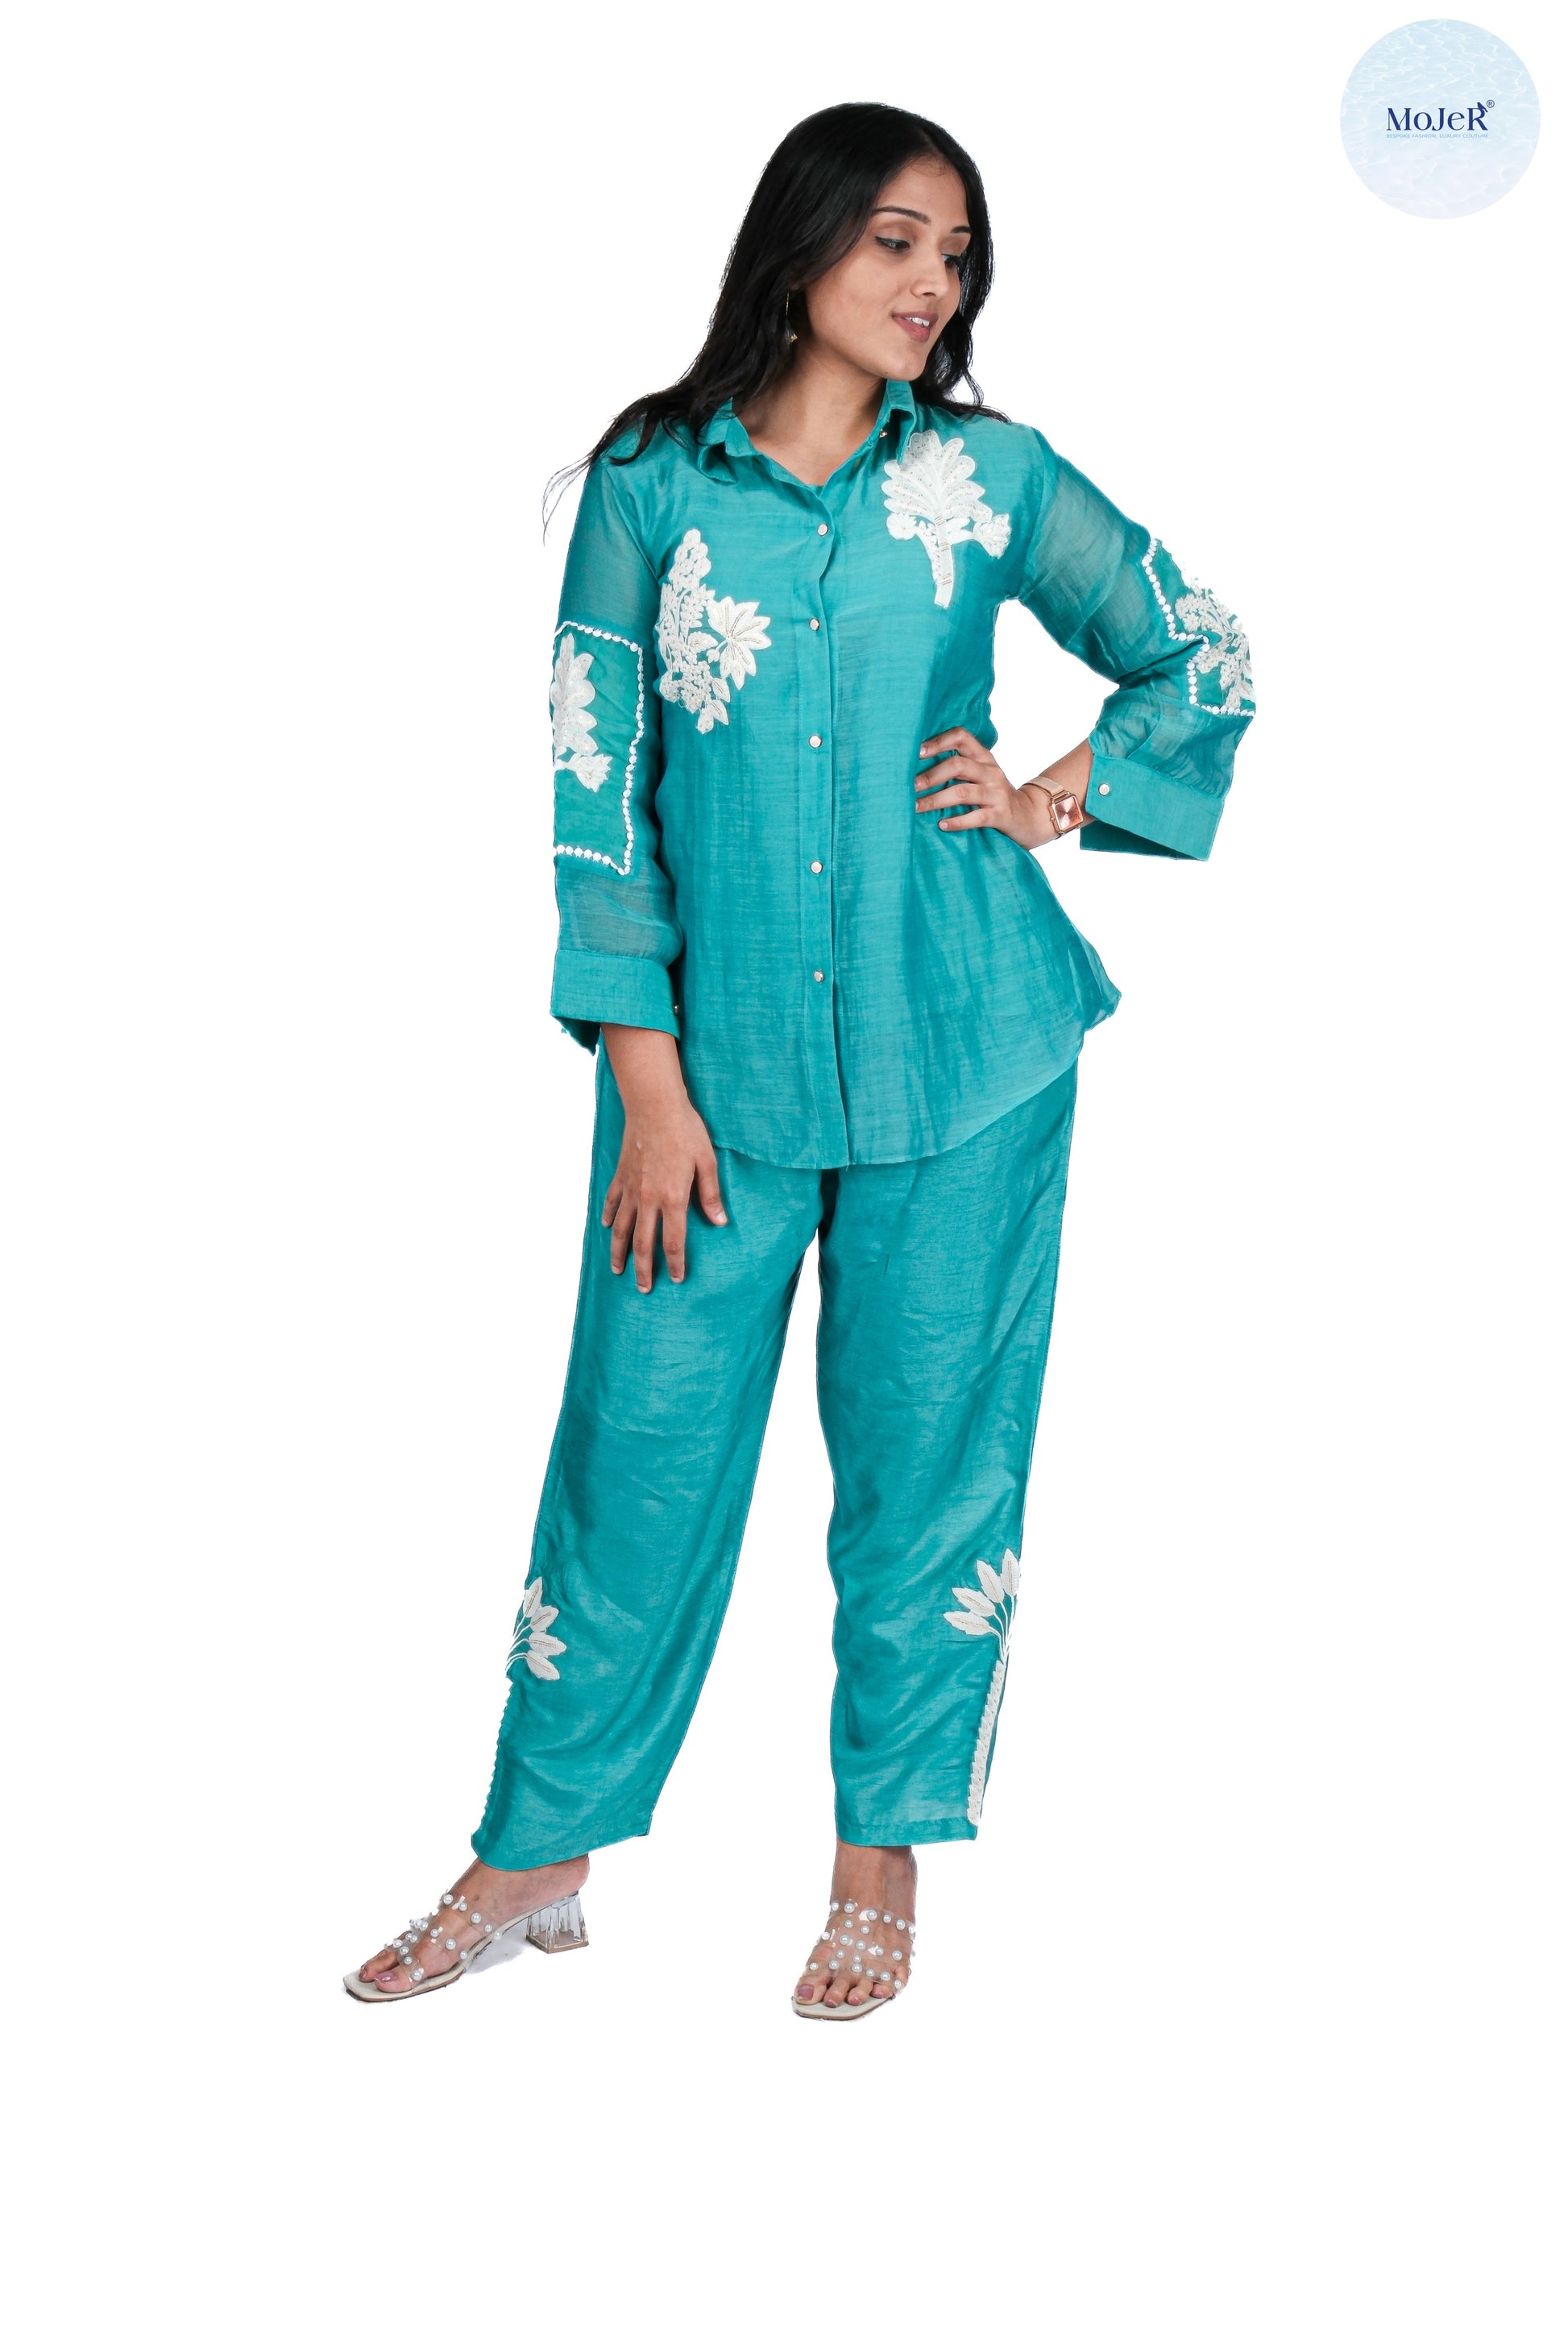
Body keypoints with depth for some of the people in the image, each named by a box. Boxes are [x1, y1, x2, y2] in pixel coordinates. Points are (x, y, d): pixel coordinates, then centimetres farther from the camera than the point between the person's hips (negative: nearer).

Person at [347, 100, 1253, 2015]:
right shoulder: (651, 486, 0)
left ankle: (883, 1859, 23)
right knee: (642, 1439, 4)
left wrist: (1053, 800, 2)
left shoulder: (991, 478, 3)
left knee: (926, 1445, 7)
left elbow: (1200, 656, 15)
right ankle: (537, 1858, 20)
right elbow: (595, 789, -1)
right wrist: (647, 1082, -5)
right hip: (718, 1054, 0)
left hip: (958, 1050, 1)